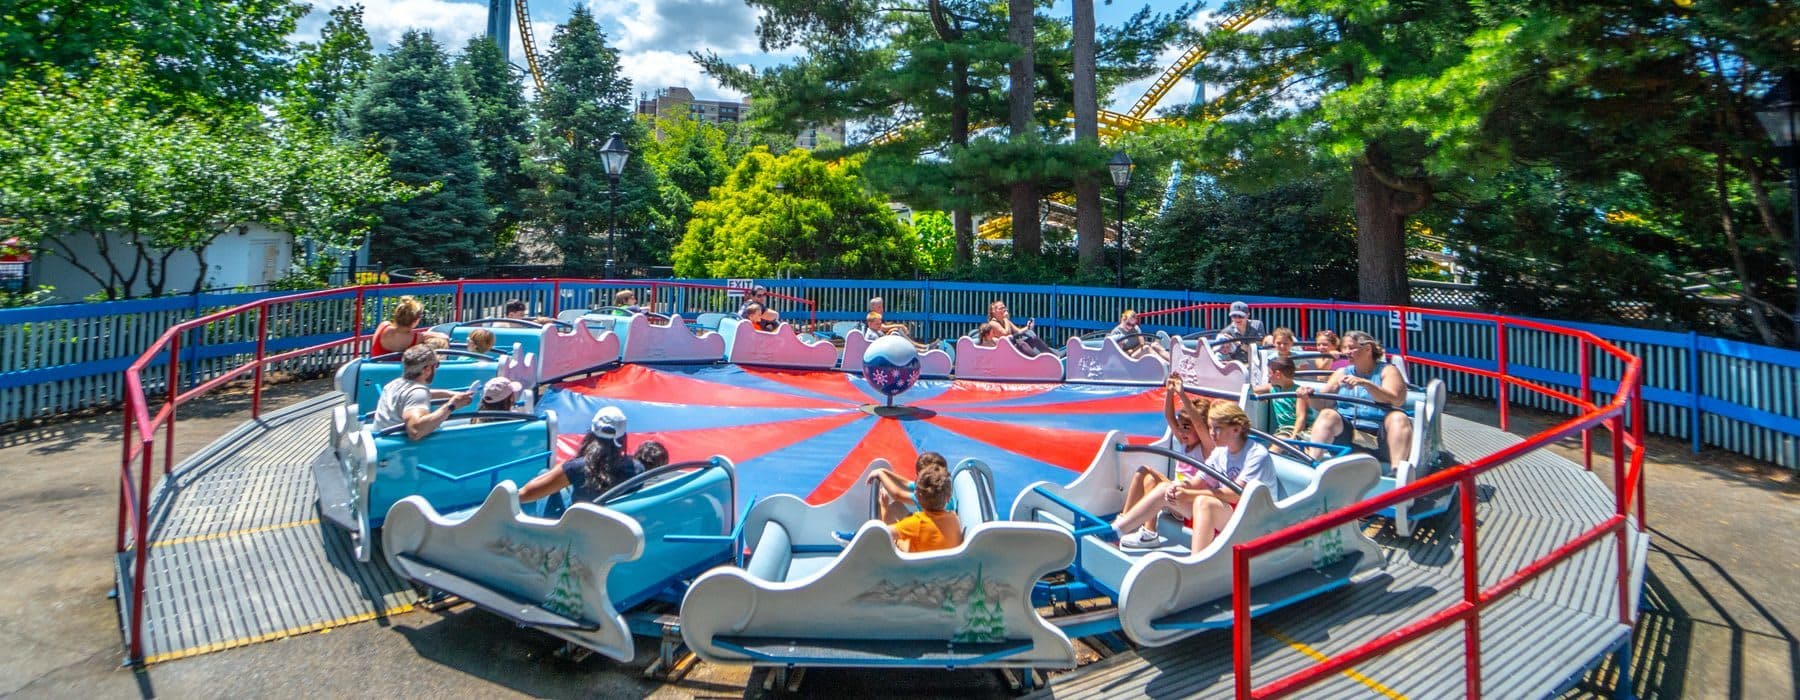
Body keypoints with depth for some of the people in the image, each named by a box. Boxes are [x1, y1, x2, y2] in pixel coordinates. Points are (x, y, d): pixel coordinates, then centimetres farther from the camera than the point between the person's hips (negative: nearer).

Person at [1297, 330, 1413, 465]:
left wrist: (1365, 383, -24)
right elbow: (1321, 404, 12)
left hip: (1379, 435, -2)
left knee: (1399, 417, -29)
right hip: (1346, 432, 2)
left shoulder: (1387, 370, 9)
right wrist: (1310, 395, -11)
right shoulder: (1342, 373, 20)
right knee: (1327, 415, -24)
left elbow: (1395, 400, -11)